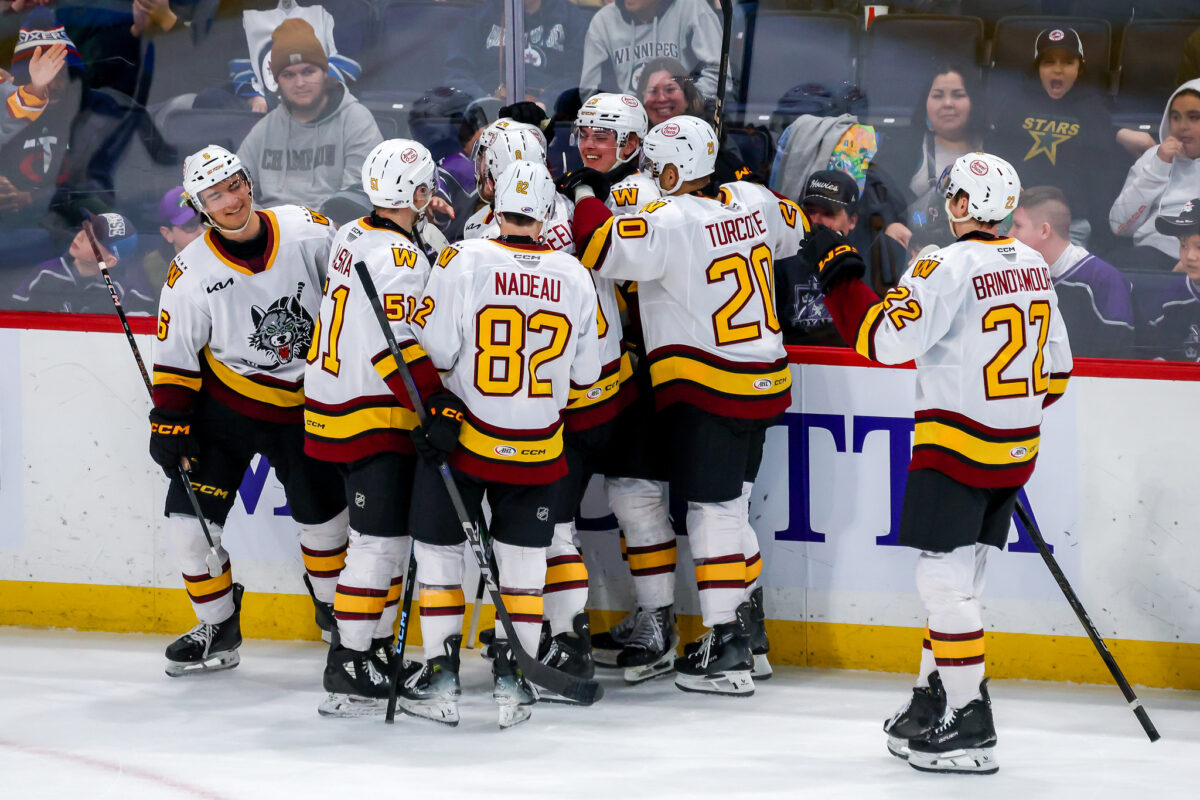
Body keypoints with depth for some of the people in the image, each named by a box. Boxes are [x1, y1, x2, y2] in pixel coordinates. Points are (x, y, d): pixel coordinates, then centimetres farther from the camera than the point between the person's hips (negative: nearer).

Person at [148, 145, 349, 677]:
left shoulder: (309, 231, -13)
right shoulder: (191, 273, -14)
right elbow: (176, 355, -5)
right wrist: (169, 422, -9)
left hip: (303, 406, 1)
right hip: (224, 406, -1)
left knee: (322, 511, 6)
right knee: (190, 514, -8)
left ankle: (333, 606, 35)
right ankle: (218, 629, 11)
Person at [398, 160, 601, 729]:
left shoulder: (463, 261, -12)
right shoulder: (575, 277, -3)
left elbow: (432, 349, -14)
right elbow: (586, 372, 7)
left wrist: (438, 406, -1)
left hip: (461, 439, -2)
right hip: (537, 448, 2)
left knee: (439, 550, 11)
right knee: (523, 556, 14)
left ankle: (441, 677, 8)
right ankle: (511, 679, 9)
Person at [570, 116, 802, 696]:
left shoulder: (672, 220, -18)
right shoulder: (753, 202, 5)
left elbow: (603, 249, -25)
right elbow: (792, 231, 25)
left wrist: (584, 195, -9)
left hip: (706, 390, -8)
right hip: (765, 385, 8)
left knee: (711, 510, -5)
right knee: (731, 500, 21)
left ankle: (726, 648, -8)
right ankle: (748, 612, 32)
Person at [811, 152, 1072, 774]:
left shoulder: (952, 266, -16)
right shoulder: (1032, 266, 10)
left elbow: (887, 338, -19)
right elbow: (1055, 370, 17)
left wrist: (838, 273, -10)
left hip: (956, 445, -8)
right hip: (1015, 452, 8)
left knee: (944, 581, -6)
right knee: (955, 578, 16)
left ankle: (969, 727, -8)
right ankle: (934, 699, 24)